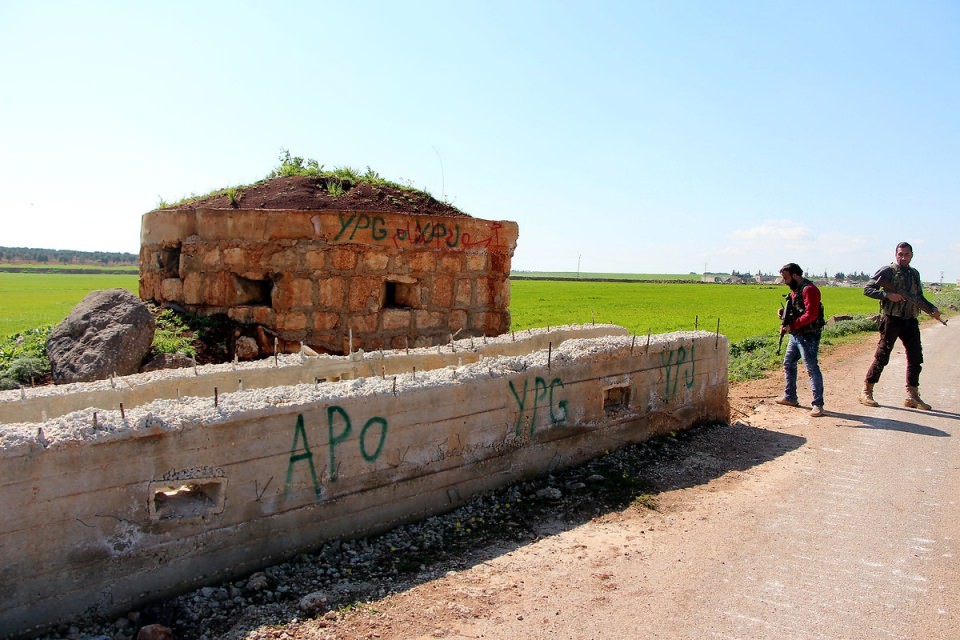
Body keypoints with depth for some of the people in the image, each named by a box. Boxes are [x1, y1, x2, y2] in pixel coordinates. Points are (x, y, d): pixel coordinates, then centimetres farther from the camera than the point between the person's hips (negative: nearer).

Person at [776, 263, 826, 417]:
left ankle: (818, 404, -5)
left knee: (812, 368, -9)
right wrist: (784, 313, 3)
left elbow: (811, 314, -24)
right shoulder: (795, 290, 15)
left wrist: (791, 326, -23)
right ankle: (790, 397, 28)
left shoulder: (809, 289, -16)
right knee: (788, 364, 16)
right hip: (795, 335, 10)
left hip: (808, 336, -10)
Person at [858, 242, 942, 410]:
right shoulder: (887, 271, -4)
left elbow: (919, 298, 22)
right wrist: (887, 295, -20)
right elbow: (867, 289, -9)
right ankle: (866, 392, 6)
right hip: (892, 320, -6)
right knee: (882, 356, -4)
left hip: (910, 321, 6)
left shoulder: (914, 274, 15)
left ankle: (912, 396, 14)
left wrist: (932, 309, 7)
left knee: (916, 357, 5)